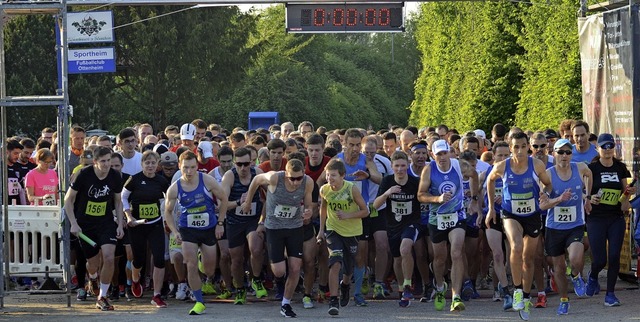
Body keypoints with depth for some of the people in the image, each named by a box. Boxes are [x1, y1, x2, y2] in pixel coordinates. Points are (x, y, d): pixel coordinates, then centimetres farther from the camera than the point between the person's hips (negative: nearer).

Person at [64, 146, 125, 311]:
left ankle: (102, 297, -3)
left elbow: (118, 202, 11)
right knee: (93, 263, 7)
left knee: (109, 257, -17)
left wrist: (120, 224, 2)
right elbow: (68, 199, -5)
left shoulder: (115, 177, -6)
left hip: (106, 223, 1)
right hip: (85, 224, -1)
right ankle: (93, 278, 46)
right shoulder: (84, 175, -14)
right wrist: (73, 223, -12)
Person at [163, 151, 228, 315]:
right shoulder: (174, 189, -11)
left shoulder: (207, 181, -15)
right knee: (191, 267, -11)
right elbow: (168, 211, 3)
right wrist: (174, 232, -10)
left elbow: (223, 199, -2)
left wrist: (220, 223, -3)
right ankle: (199, 302, 1)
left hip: (209, 229, 0)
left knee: (209, 271, 9)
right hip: (187, 229, 0)